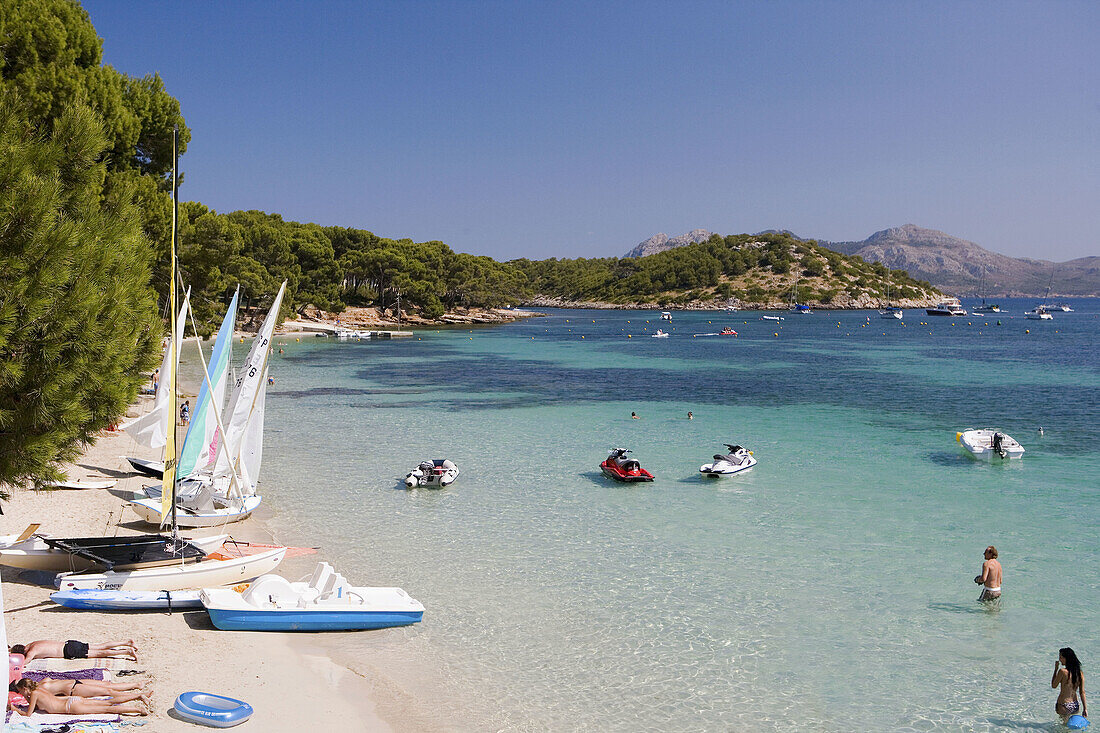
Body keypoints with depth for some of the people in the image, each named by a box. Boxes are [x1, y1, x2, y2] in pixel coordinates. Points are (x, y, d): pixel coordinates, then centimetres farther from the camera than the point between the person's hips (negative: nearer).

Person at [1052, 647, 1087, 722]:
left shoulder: (1062, 671, -17)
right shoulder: (1080, 673, 1)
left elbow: (1053, 686, -4)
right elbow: (1082, 692, 3)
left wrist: (1056, 669, 0)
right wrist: (1085, 708, 8)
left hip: (1064, 707, -7)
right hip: (1076, 707, 7)